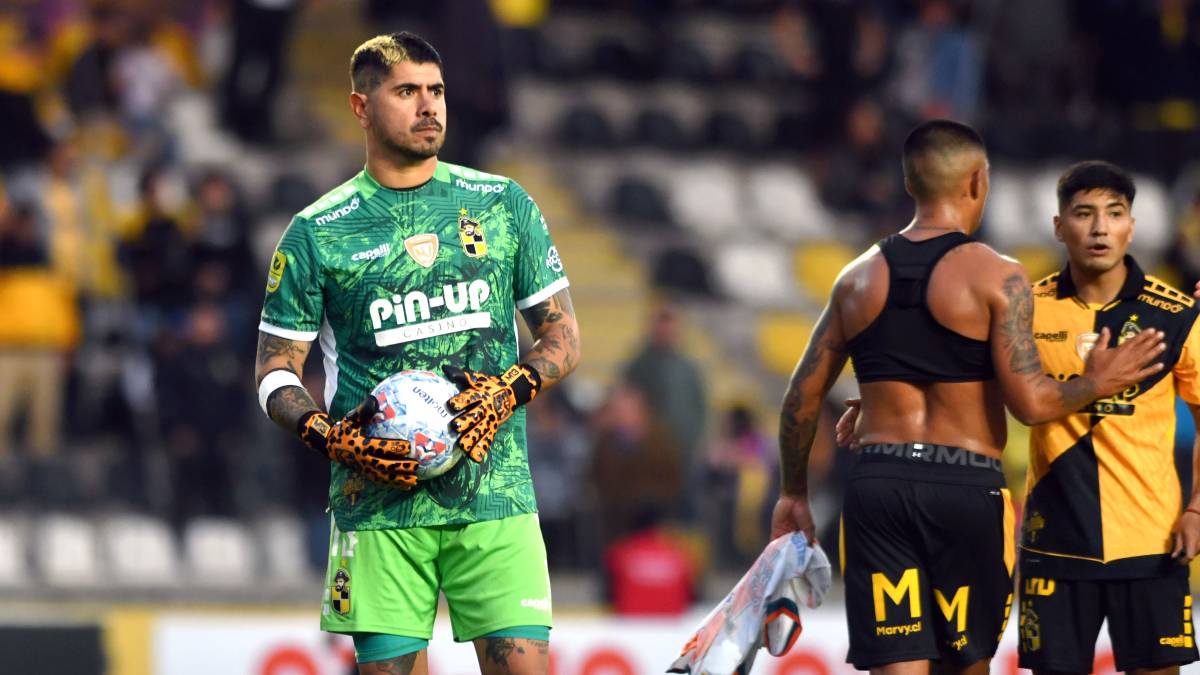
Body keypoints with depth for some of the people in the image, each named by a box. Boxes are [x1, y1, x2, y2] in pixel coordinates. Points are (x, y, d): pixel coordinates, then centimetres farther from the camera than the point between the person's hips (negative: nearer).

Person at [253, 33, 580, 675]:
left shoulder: (503, 205, 10)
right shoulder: (317, 232, 5)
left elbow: (563, 336, 13)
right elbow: (275, 372, 8)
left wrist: (509, 392, -7)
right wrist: (330, 438, -11)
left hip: (495, 494, 1)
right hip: (379, 502, -1)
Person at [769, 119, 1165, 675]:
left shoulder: (859, 278, 10)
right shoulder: (997, 277, -5)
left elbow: (802, 397, 13)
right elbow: (1030, 403, -10)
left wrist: (794, 492, 25)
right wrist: (1095, 384, 8)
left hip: (877, 483, 3)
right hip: (966, 487, -3)